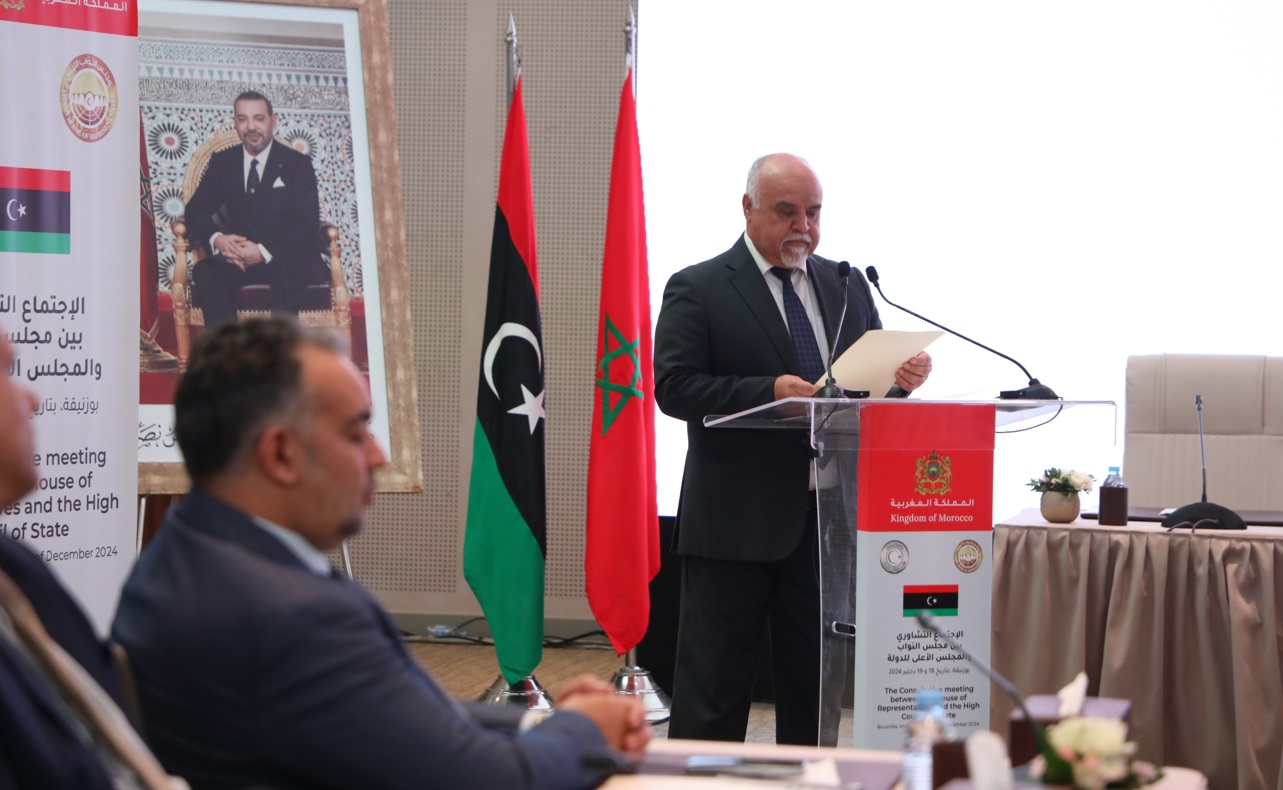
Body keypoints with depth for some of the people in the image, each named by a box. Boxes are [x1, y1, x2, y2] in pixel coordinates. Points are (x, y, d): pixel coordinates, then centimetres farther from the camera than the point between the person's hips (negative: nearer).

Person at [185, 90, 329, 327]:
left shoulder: (297, 164, 2)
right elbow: (195, 210, 6)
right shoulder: (222, 163, 12)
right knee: (205, 272, -28)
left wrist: (264, 251, -23)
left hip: (285, 260, -3)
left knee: (290, 275, -37)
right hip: (238, 259, 3)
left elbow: (308, 224, -8)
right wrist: (216, 239, -19)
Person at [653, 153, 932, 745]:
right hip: (734, 520, -5)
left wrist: (902, 376, -11)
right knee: (713, 685, 0)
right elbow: (673, 387, -12)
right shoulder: (698, 290, -3)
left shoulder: (846, 286, 13)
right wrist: (770, 391, -24)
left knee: (816, 681, 11)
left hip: (829, 516, 5)